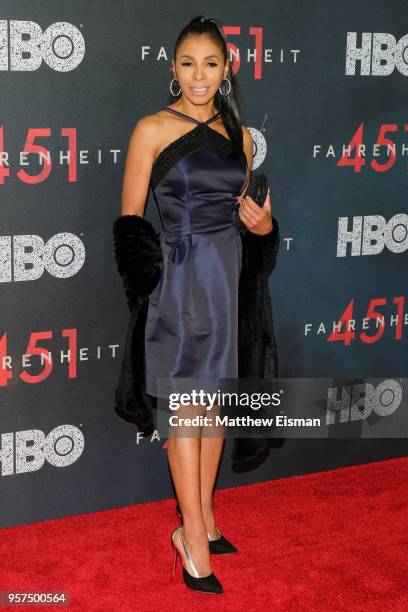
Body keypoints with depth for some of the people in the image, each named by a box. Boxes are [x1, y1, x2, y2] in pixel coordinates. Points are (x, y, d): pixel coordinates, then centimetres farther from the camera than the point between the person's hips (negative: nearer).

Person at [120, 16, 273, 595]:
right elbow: (130, 220, -4)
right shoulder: (152, 129, -5)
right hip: (180, 274, -5)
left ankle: (204, 516, 27)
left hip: (231, 271, 5)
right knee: (186, 404, -1)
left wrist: (263, 224, -2)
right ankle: (193, 537, 8)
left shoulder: (239, 135, 10)